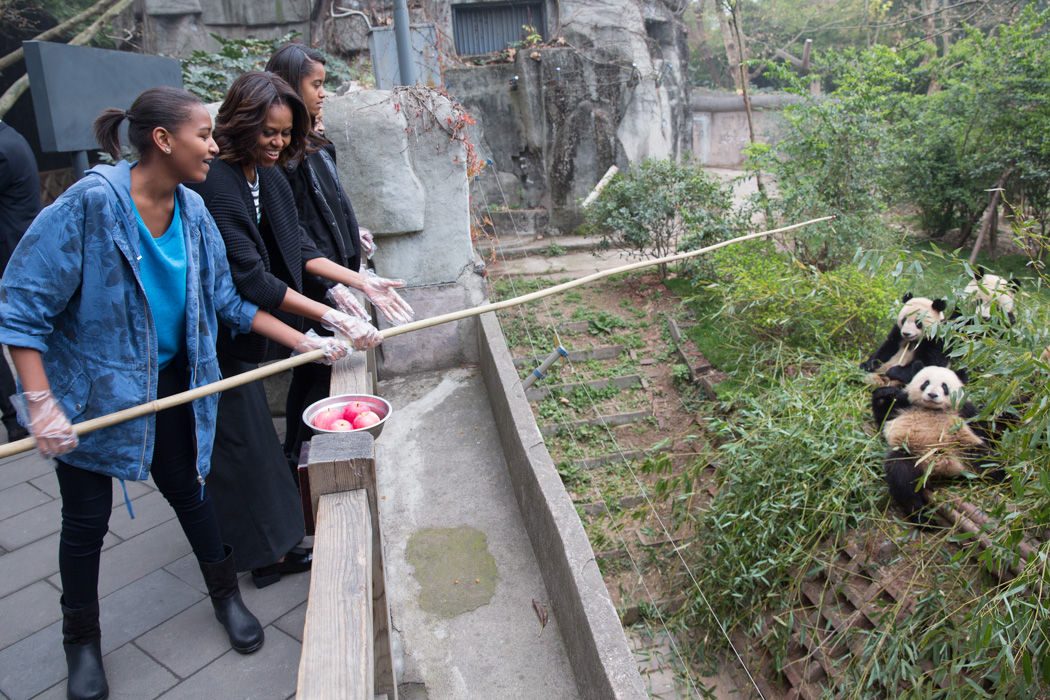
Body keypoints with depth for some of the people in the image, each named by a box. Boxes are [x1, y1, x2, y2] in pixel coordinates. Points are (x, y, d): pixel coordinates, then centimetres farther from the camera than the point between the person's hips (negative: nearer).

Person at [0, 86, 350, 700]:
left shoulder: (193, 212, -4)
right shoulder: (92, 202, -21)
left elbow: (227, 301, 4)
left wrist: (304, 342, 0)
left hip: (169, 383, 4)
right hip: (91, 386, -4)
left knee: (189, 491, 15)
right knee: (87, 520, 9)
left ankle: (226, 595, 37)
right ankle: (82, 640, 34)